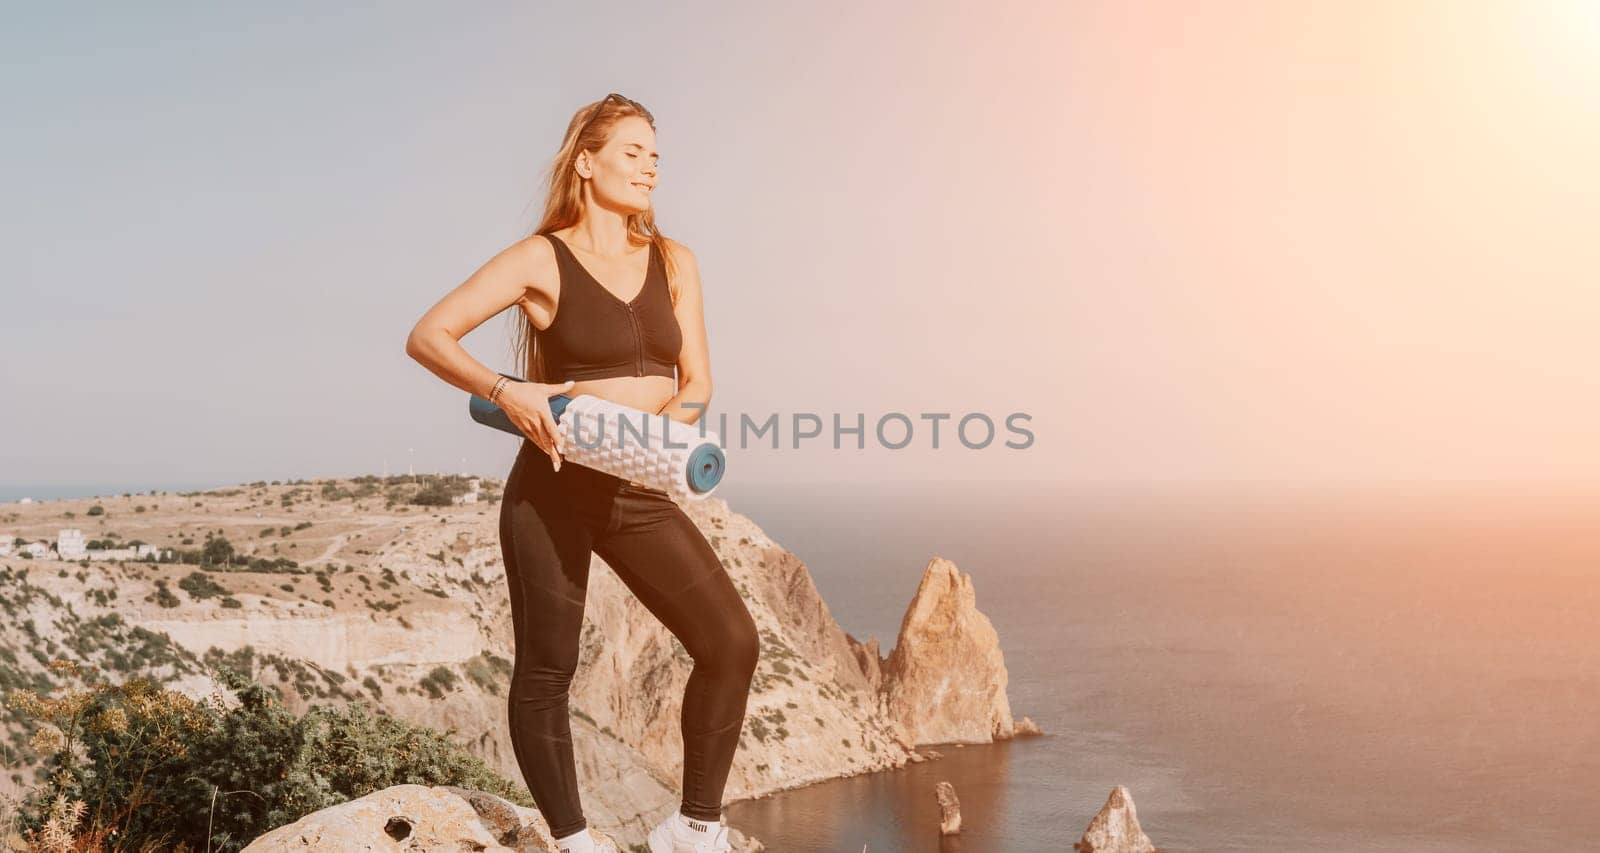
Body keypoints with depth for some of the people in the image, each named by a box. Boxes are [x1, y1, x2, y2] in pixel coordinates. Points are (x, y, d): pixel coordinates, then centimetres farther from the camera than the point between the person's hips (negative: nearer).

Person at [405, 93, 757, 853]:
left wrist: (664, 430, -14)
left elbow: (696, 381, 7)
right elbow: (427, 338, -9)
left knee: (732, 642, -6)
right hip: (554, 491, -4)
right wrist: (505, 391, -25)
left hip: (640, 493, 4)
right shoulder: (542, 260, -6)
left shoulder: (673, 263, 8)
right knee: (546, 671, 4)